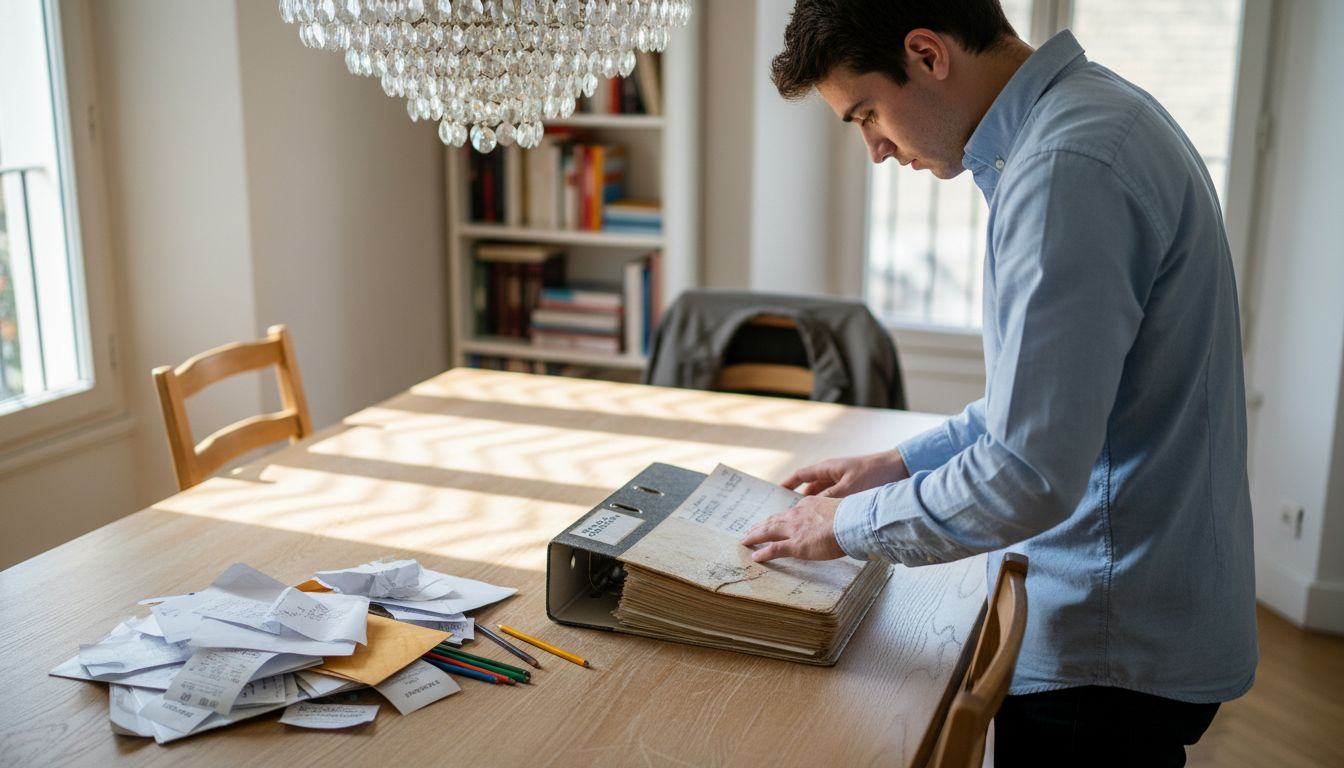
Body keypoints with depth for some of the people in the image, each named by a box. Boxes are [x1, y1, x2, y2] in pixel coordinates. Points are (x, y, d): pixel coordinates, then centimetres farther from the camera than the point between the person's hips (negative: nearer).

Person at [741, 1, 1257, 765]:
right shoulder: (1091, 110, 8)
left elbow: (1031, 475, -27)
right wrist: (905, 463, 13)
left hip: (1111, 653, -9)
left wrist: (853, 523, -12)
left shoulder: (1068, 166, -25)